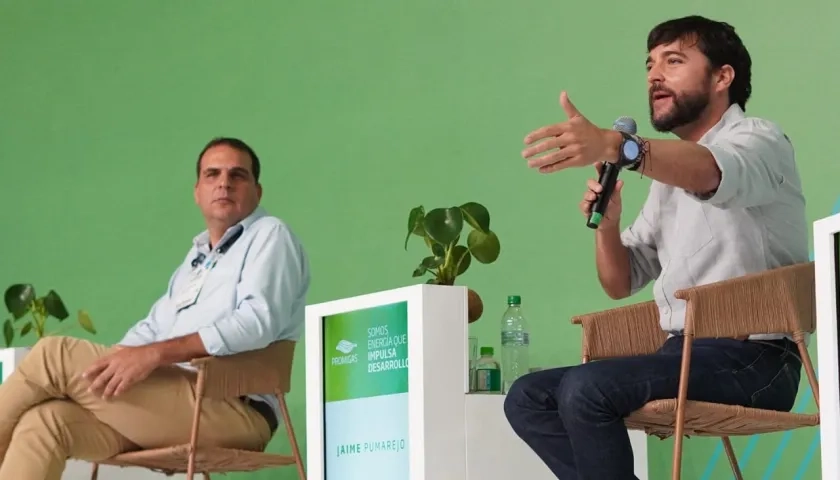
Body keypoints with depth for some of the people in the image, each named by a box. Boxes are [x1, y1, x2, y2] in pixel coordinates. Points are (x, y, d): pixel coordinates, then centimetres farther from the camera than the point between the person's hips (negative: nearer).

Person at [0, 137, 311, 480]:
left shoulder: (269, 236, 3)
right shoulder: (196, 257, 29)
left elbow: (259, 321, -15)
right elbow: (152, 328, 27)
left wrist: (155, 354, -22)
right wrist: (107, 364, 4)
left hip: (234, 411, -7)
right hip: (171, 405, 8)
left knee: (55, 354, -16)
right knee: (43, 421, -18)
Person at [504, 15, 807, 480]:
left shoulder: (758, 139, -3)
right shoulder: (669, 174, 22)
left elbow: (709, 171, -30)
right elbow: (621, 283, 23)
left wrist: (612, 146, -48)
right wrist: (606, 226, 1)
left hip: (751, 358, -8)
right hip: (683, 354, 8)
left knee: (585, 388, -27)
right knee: (527, 399, -2)